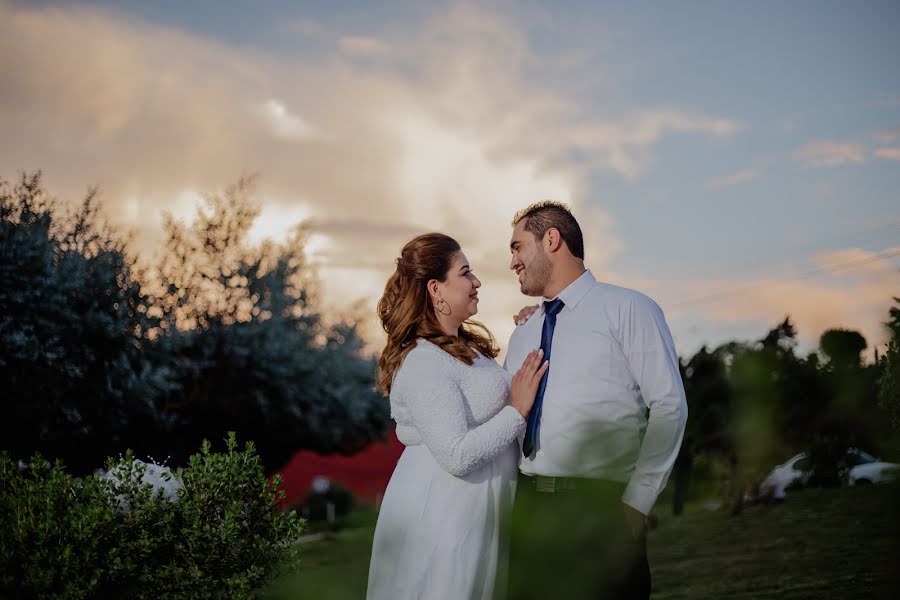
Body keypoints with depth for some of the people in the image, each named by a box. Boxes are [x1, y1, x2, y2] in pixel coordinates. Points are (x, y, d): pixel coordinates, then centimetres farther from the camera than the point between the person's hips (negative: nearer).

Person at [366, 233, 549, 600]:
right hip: (440, 518, -9)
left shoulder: (468, 346, 10)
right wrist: (518, 410, -19)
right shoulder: (423, 363, -20)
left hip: (477, 513, 10)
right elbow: (456, 456, -25)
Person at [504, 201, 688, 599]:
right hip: (527, 508, 6)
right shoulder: (522, 335, 18)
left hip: (601, 509, -5)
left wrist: (636, 503, -11)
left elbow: (669, 407, -8)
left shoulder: (628, 309, -2)